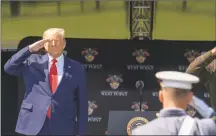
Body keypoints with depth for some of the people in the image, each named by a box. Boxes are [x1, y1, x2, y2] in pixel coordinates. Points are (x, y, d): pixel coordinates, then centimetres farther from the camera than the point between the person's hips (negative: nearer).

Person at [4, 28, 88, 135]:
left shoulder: (76, 68, 6)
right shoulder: (33, 62, 8)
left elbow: (82, 102, 6)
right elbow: (8, 68, -5)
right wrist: (30, 49, -11)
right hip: (34, 125, 0)